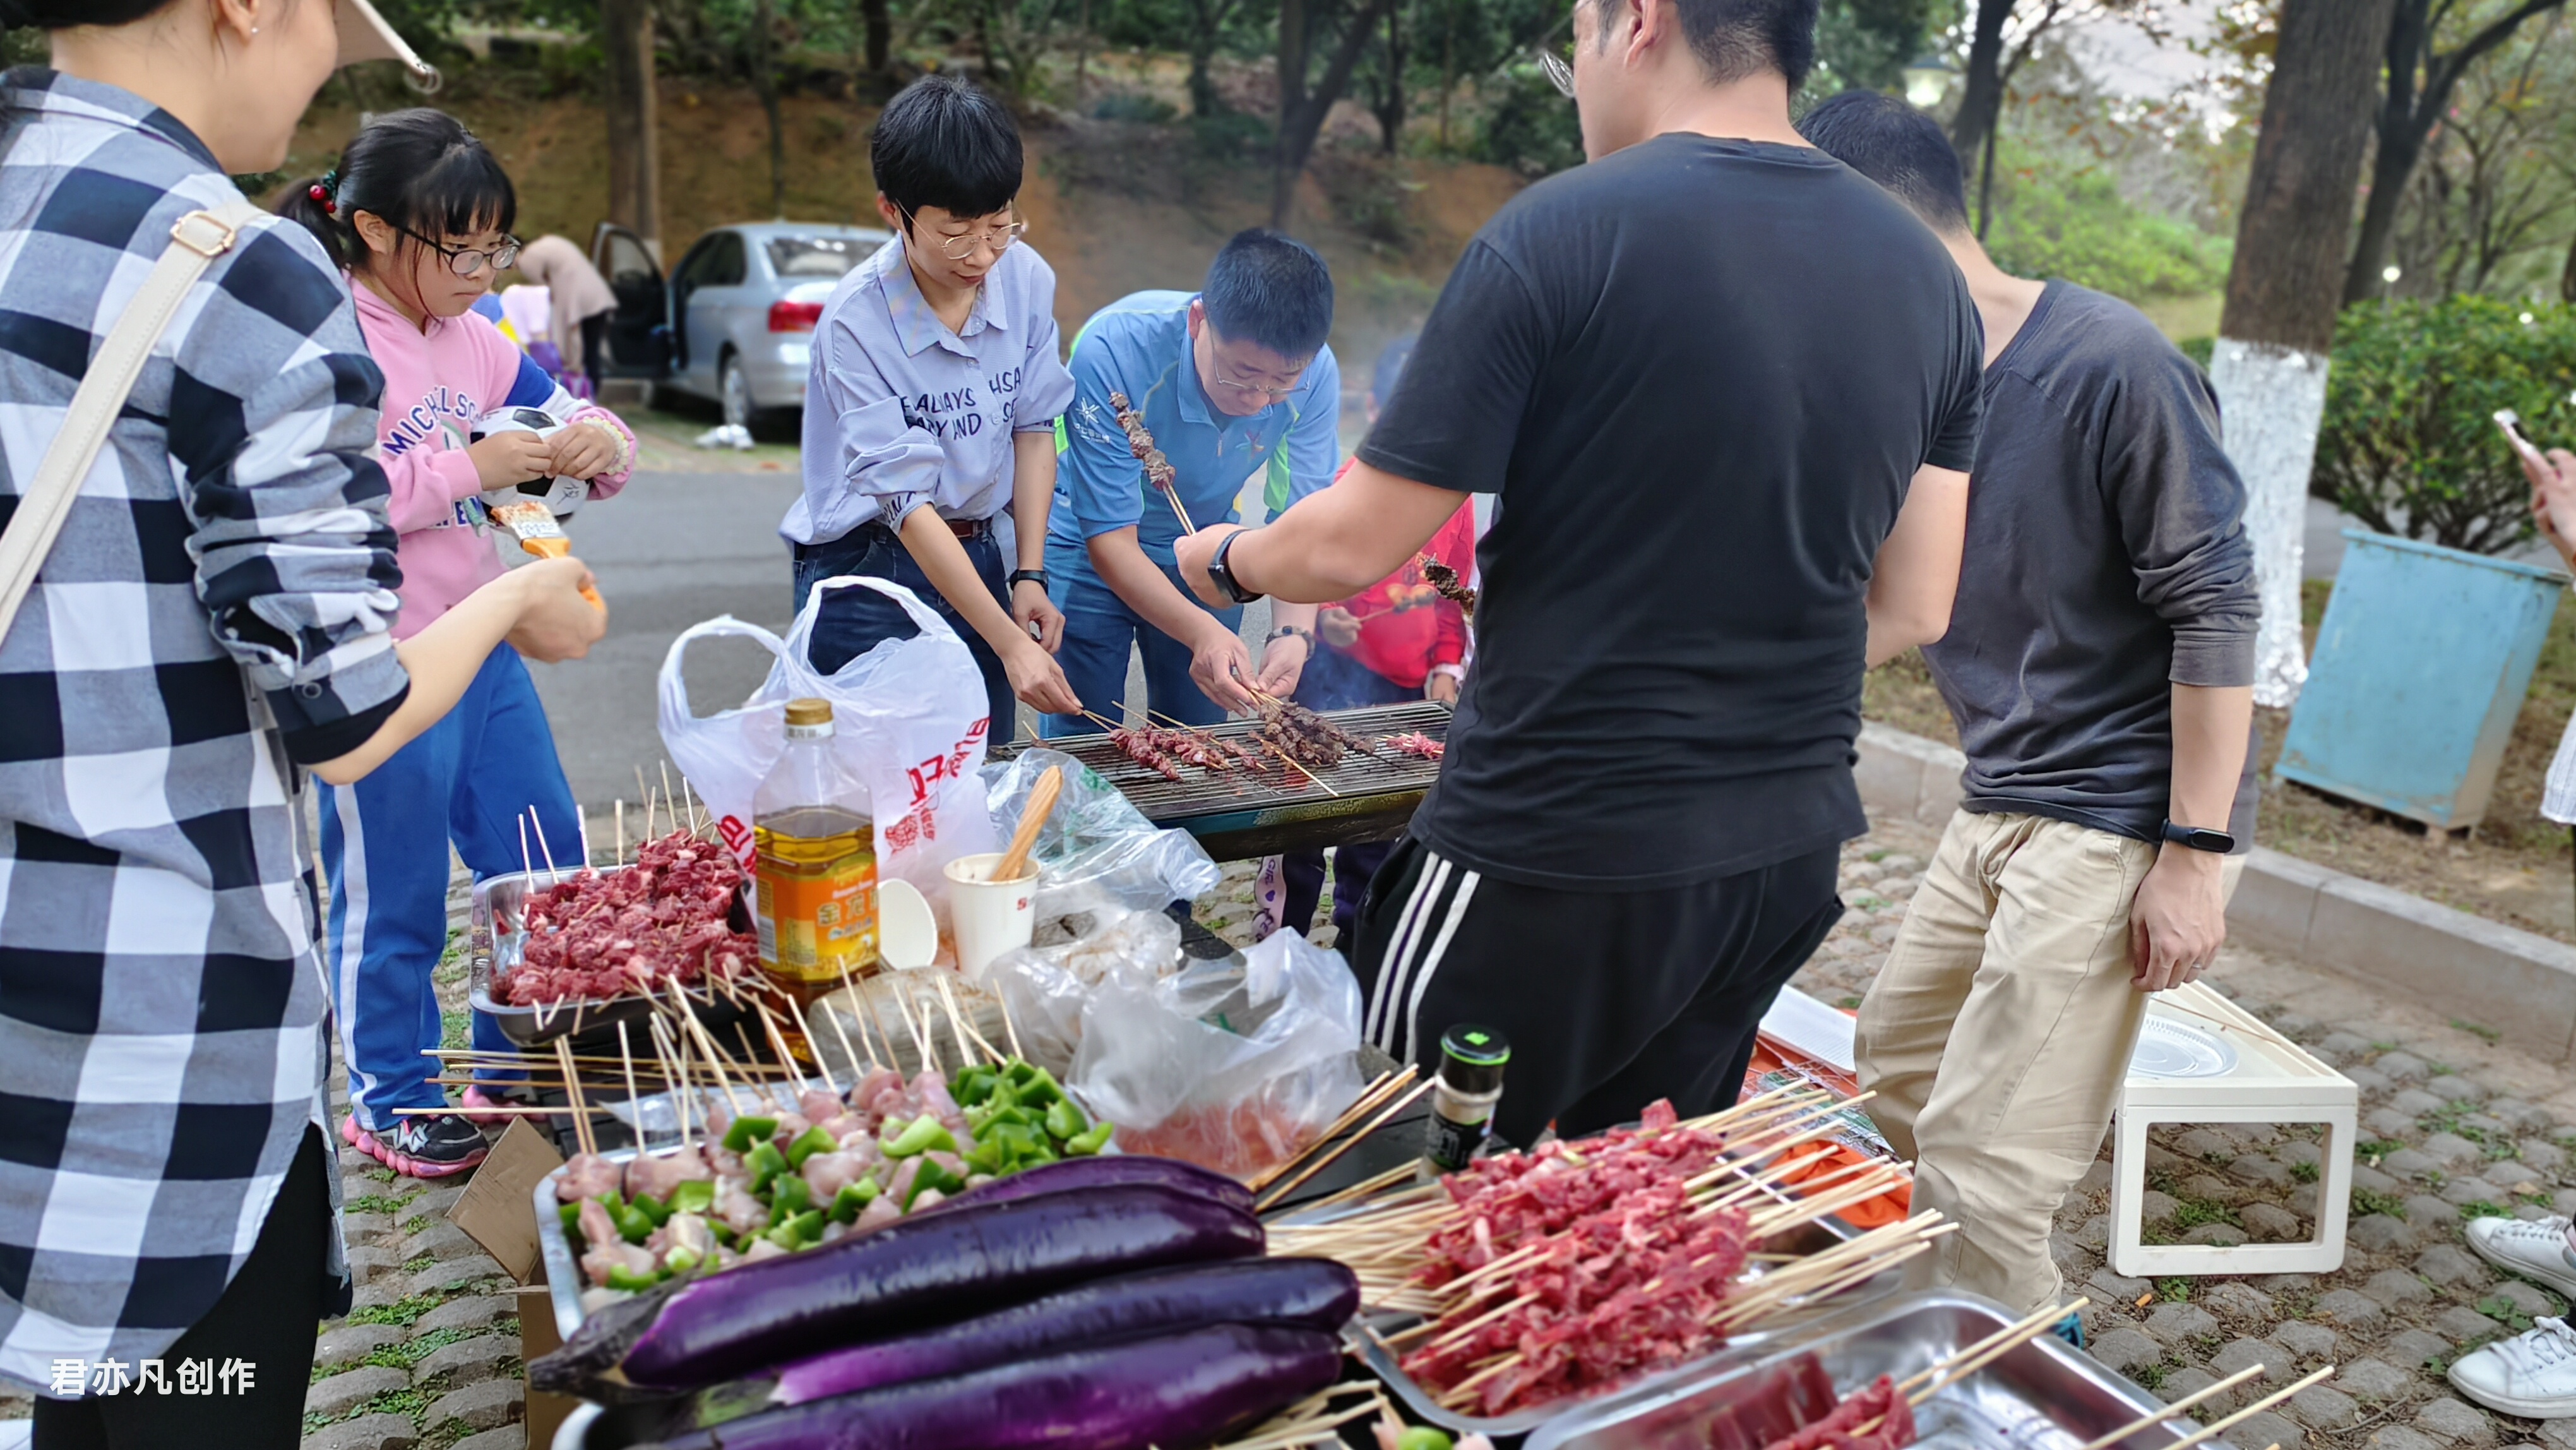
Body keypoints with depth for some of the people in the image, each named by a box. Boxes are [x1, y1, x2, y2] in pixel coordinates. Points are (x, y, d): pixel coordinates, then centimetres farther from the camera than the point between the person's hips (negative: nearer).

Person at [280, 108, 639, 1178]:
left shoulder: (473, 335, 9)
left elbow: (566, 420, 16)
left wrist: (602, 444, -8)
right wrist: (468, 469, -23)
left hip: (485, 646, 8)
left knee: (548, 866, 15)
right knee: (393, 900, 6)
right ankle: (390, 1102, 27)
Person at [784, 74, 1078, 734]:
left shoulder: (1027, 277, -5)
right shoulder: (857, 320, -19)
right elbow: (906, 501, -20)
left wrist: (1029, 574, -2)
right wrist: (1009, 643, -24)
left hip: (981, 553, 4)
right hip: (866, 572, -4)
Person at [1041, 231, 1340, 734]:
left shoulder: (1315, 376, -23)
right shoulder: (1114, 349, -33)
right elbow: (1111, 537, -30)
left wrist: (1294, 631, -35)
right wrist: (1202, 631, -44)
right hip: (1089, 542, -3)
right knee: (1084, 744, -2)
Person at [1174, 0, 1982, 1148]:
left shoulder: (1555, 234, -15)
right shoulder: (1927, 275, 4)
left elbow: (1350, 548, -12)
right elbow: (1912, 609, 7)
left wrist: (1228, 559, 9)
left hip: (1552, 858, -6)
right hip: (1786, 855, 7)